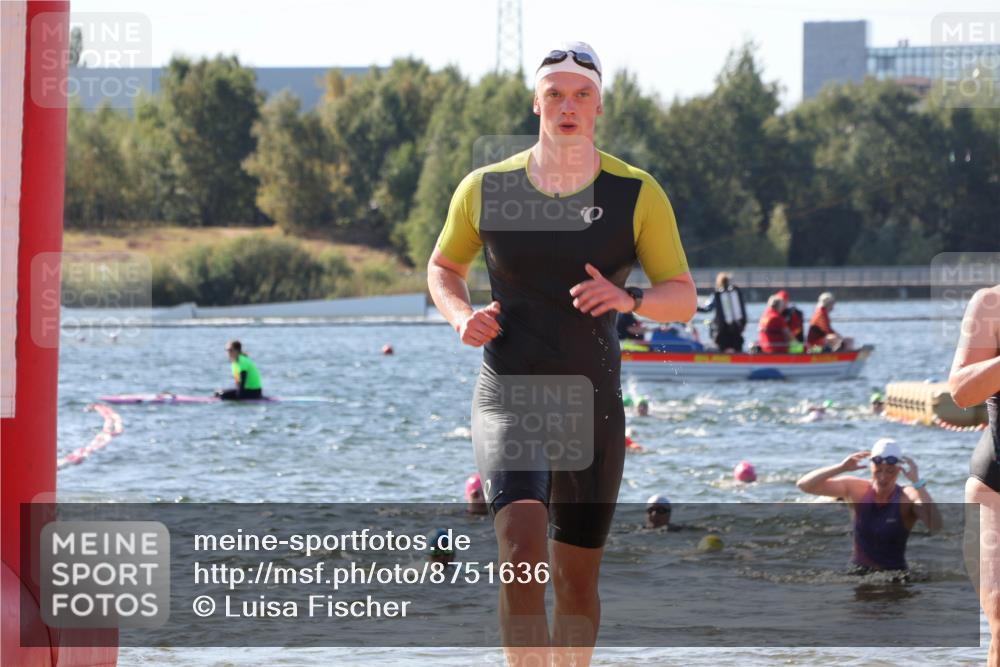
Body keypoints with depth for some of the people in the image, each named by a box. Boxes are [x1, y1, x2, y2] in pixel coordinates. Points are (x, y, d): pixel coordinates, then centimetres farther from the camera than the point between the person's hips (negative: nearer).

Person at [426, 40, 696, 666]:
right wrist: (462, 316, -4)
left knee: (577, 578, 10)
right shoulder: (486, 189, 1)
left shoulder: (636, 194, -1)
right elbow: (443, 267, 18)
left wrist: (628, 298, -20)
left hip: (592, 403, 1)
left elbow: (684, 298, 1)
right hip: (509, 396, -1)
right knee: (523, 550, -25)